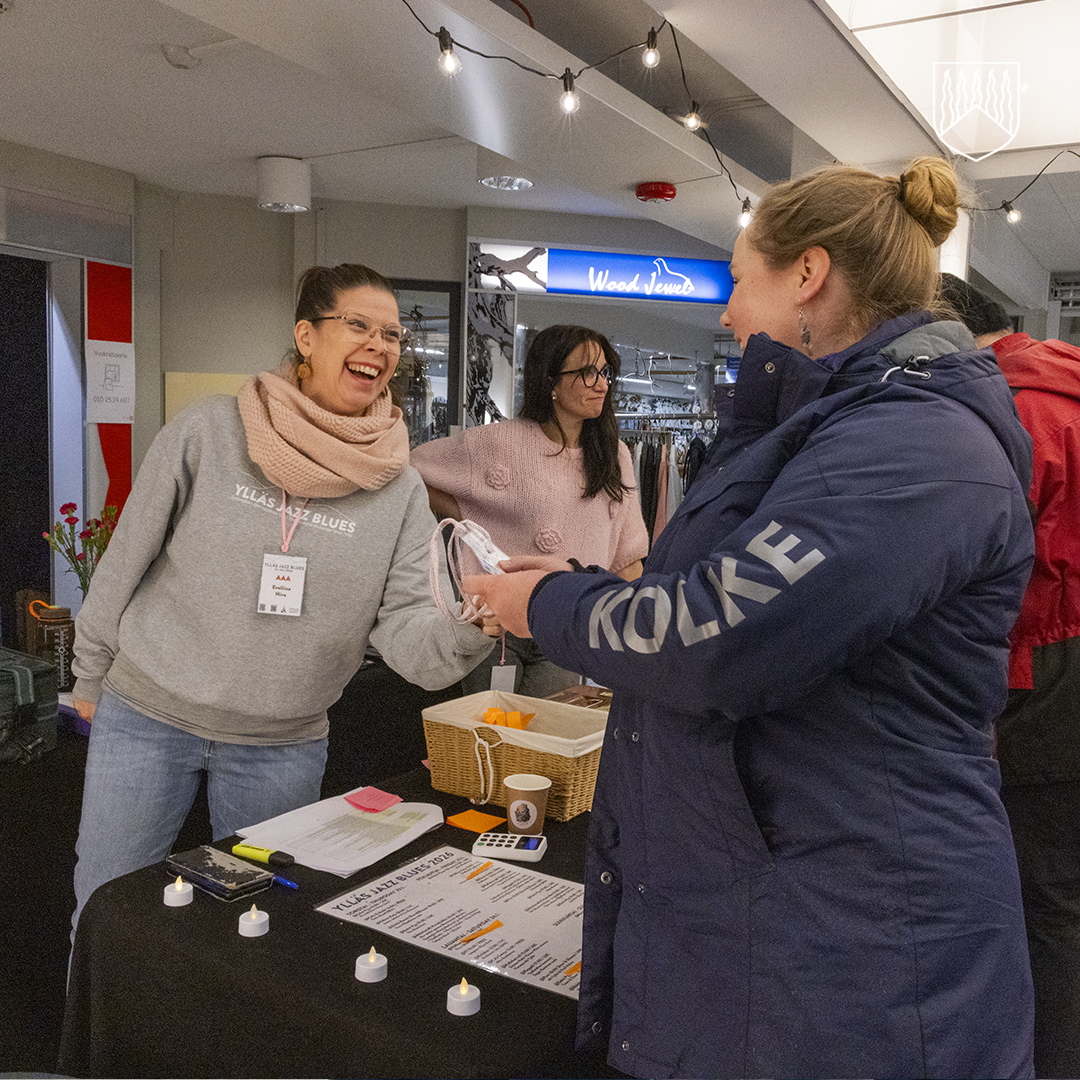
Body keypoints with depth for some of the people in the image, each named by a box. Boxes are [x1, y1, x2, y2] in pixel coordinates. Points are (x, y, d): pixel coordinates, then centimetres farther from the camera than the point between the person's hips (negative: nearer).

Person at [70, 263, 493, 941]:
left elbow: (406, 632, -14)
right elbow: (127, 560, -1)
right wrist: (93, 675, 8)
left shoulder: (399, 488, -6)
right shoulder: (205, 433, -12)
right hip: (147, 714, -1)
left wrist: (470, 622, -35)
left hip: (284, 744, 2)